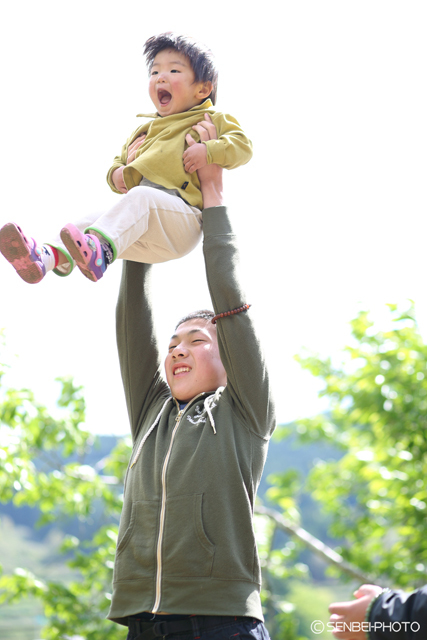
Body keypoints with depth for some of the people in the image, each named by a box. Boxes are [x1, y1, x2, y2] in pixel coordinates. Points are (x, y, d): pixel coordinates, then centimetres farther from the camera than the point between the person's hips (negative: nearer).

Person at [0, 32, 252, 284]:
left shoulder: (210, 120, 13)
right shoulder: (145, 131, 32)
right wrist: (116, 173, 15)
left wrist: (208, 150, -17)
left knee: (139, 197, -36)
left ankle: (99, 249, -63)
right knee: (92, 219, -17)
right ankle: (46, 257, -45)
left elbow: (243, 145, 1)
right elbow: (121, 158, 40)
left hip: (183, 220, -7)